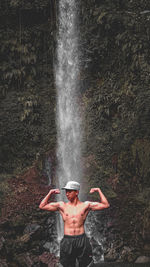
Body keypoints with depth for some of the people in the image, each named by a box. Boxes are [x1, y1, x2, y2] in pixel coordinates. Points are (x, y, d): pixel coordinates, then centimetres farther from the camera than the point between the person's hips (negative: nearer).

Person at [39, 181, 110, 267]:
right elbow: (42, 206, 13)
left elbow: (106, 205, 4)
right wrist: (50, 193, 9)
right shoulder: (62, 205, 9)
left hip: (82, 240, -1)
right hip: (67, 241, 1)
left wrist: (99, 190, 4)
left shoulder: (86, 205, 5)